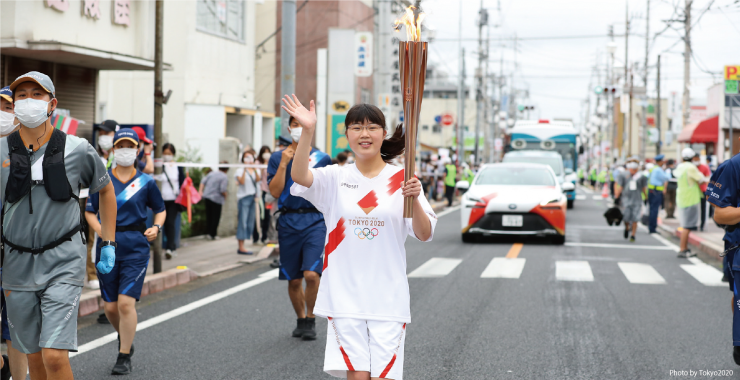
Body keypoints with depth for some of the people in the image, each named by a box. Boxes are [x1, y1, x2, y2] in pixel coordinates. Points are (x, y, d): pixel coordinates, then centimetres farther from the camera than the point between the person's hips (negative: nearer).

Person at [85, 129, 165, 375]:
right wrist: (101, 232, -8)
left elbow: (160, 209, 14)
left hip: (136, 247, -2)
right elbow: (90, 211, 9)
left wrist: (156, 227, -5)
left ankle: (124, 357, 1)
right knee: (110, 306, 6)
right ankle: (125, 337, 37)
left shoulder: (146, 182, 2)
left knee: (126, 302, -11)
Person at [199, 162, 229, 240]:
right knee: (215, 217, 4)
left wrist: (200, 191, 8)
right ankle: (213, 234, 6)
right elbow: (223, 190, -19)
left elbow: (203, 182, 7)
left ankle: (209, 232, 21)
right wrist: (225, 195, 0)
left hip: (207, 197, 6)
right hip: (217, 199, -6)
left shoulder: (212, 173, 7)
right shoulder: (224, 177, -13)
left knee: (208, 216, 15)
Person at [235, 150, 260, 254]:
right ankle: (241, 247, -10)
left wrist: (254, 169, -16)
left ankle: (241, 247, 9)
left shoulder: (255, 170, 14)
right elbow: (241, 181, -15)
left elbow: (258, 179, -4)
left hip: (253, 198, 6)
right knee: (242, 222, -10)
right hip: (243, 198, -6)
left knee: (250, 222, 5)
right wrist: (245, 169, -17)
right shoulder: (240, 170, 1)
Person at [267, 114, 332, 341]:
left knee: (311, 274, -17)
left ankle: (310, 319, 3)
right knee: (293, 280, 8)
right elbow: (275, 192, -4)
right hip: (288, 222, 2)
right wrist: (284, 164, -10)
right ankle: (301, 320, 29)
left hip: (315, 220, -1)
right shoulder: (278, 158, 7)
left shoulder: (323, 159, 7)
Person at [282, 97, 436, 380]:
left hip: (388, 298, 0)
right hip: (345, 295, 1)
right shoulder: (335, 179, 3)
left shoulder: (402, 179, 1)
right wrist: (308, 131, -30)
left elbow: (424, 235, -3)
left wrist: (414, 200, -21)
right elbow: (300, 177, -17)